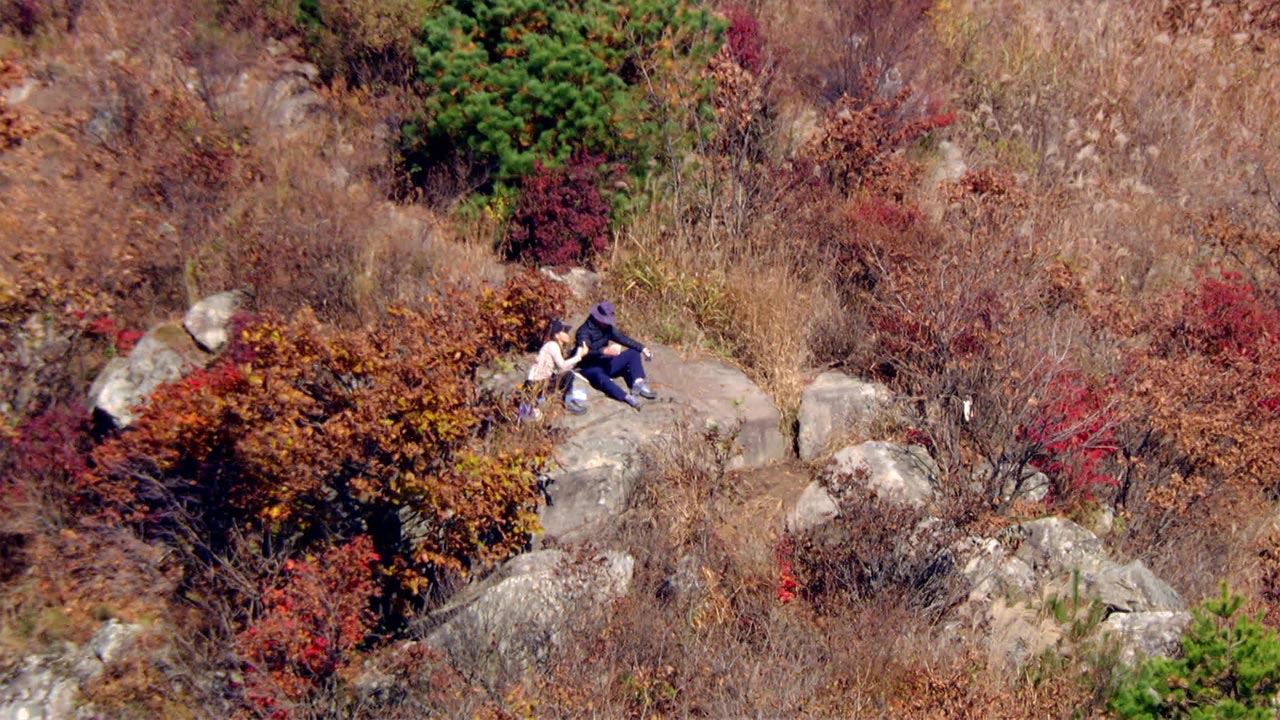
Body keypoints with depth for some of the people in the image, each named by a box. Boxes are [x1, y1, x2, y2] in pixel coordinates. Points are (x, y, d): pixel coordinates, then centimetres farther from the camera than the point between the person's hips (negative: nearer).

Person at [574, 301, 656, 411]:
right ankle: (627, 397, -52)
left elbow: (622, 338, 6)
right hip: (592, 368, -8)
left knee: (633, 352, -2)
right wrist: (604, 351, -50)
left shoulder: (607, 327, 3)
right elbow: (585, 353, -34)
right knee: (600, 378, -41)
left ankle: (638, 383, -21)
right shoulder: (584, 332, -20)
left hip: (606, 363, 8)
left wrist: (642, 349, -4)